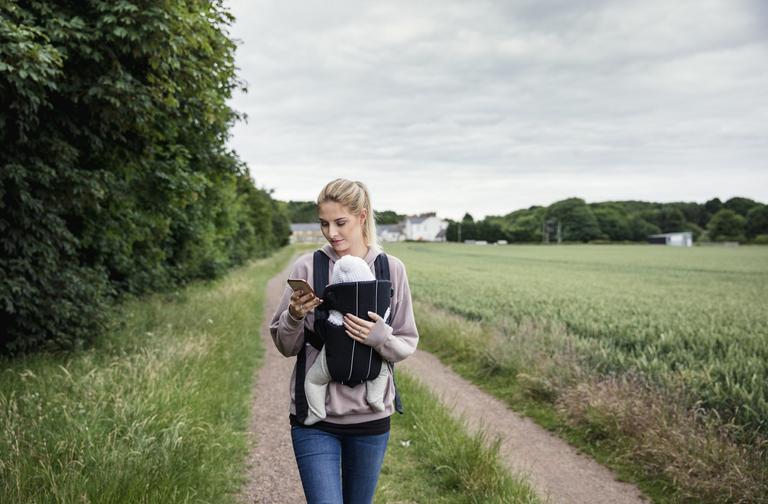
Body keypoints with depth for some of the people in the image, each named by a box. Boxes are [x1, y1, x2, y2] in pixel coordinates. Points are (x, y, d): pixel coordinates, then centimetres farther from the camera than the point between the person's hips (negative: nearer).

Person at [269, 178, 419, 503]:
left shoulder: (391, 269, -3)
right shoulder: (306, 267, -4)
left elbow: (407, 345, 1)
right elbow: (284, 346, 1)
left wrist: (380, 337, -20)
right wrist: (295, 316, -20)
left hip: (370, 416, 2)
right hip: (315, 417, -1)